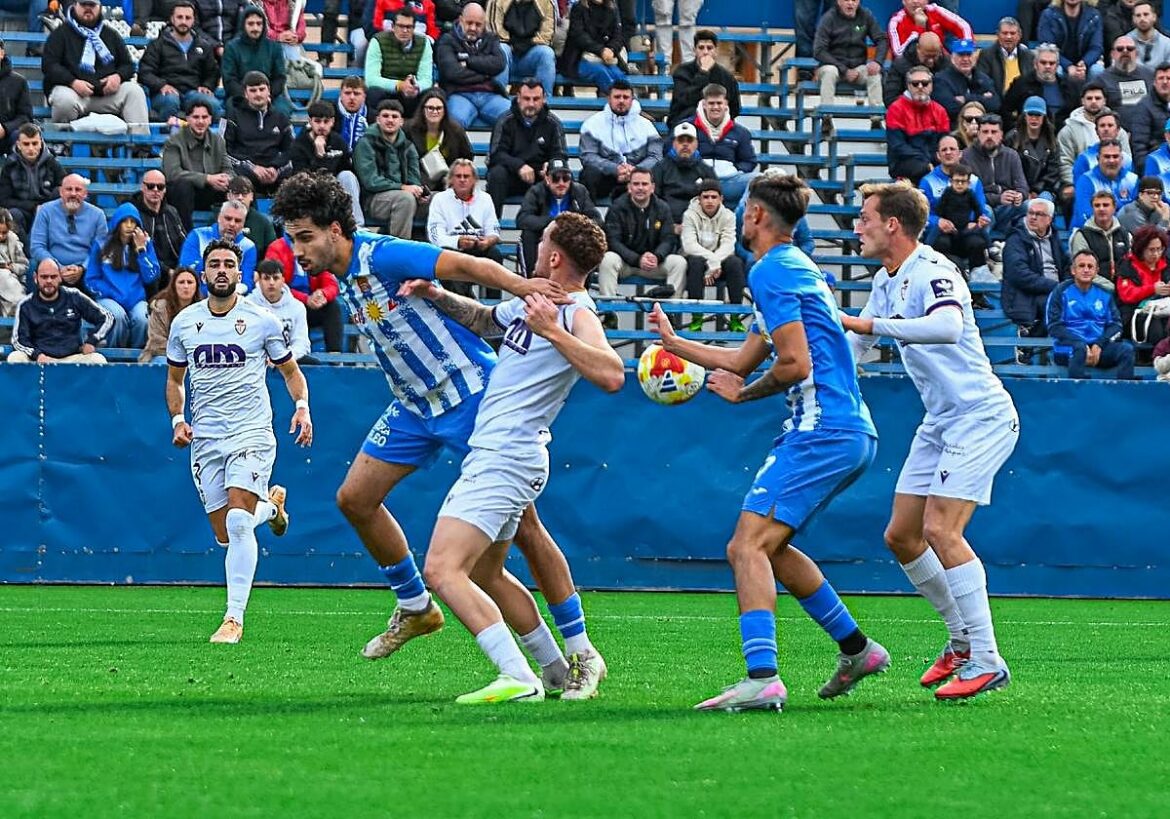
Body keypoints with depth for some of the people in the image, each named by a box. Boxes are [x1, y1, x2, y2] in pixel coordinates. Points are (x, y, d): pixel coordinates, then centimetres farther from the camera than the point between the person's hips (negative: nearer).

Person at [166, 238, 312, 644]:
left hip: (251, 432, -4)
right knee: (225, 536, 6)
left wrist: (302, 407, -7)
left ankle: (234, 618, -16)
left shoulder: (262, 320, -1)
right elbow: (175, 379, 20)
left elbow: (291, 370, 11)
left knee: (237, 523, -21)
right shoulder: (184, 322, 6)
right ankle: (270, 505, 40)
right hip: (205, 439, 4)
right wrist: (178, 419, 3)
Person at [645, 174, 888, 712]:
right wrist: (674, 342, 38)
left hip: (822, 433, -10)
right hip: (851, 433, 10)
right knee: (768, 547, 21)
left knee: (747, 548, -16)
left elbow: (795, 364, -18)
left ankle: (762, 679, -29)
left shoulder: (770, 272, -10)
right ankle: (856, 649, 27)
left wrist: (743, 393, 0)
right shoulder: (795, 267, 22)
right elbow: (743, 360, 29)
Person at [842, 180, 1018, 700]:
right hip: (939, 423, 10)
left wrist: (871, 324, -40)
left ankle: (986, 661, -17)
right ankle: (962, 640, 23)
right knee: (901, 536, 8)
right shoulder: (886, 281, 11)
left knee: (940, 530, -20)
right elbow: (853, 344, 26)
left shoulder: (932, 273, -18)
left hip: (981, 418, -10)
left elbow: (948, 326, -40)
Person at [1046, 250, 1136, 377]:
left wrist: (1099, 345, -10)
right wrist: (1083, 345, -16)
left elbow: (1116, 324, 10)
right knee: (1079, 348, -37)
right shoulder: (1062, 292, 6)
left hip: (1100, 348, 3)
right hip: (1068, 347, -3)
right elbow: (1054, 327, -3)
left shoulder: (1104, 294, 17)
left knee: (1126, 348, -23)